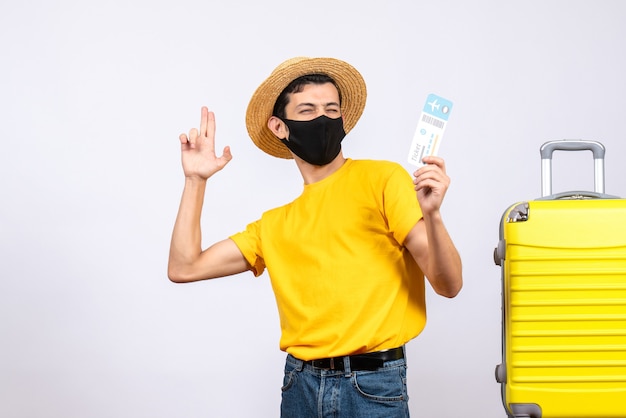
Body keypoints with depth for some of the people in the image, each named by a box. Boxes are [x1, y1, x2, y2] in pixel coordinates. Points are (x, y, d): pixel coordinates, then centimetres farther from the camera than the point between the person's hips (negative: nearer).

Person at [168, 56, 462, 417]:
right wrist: (196, 181, 10)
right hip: (300, 386, 4)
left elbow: (448, 285, -8)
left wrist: (432, 214, -27)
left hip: (372, 386, -4)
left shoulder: (382, 178, -3)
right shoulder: (276, 224, 12)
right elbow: (185, 269, 10)